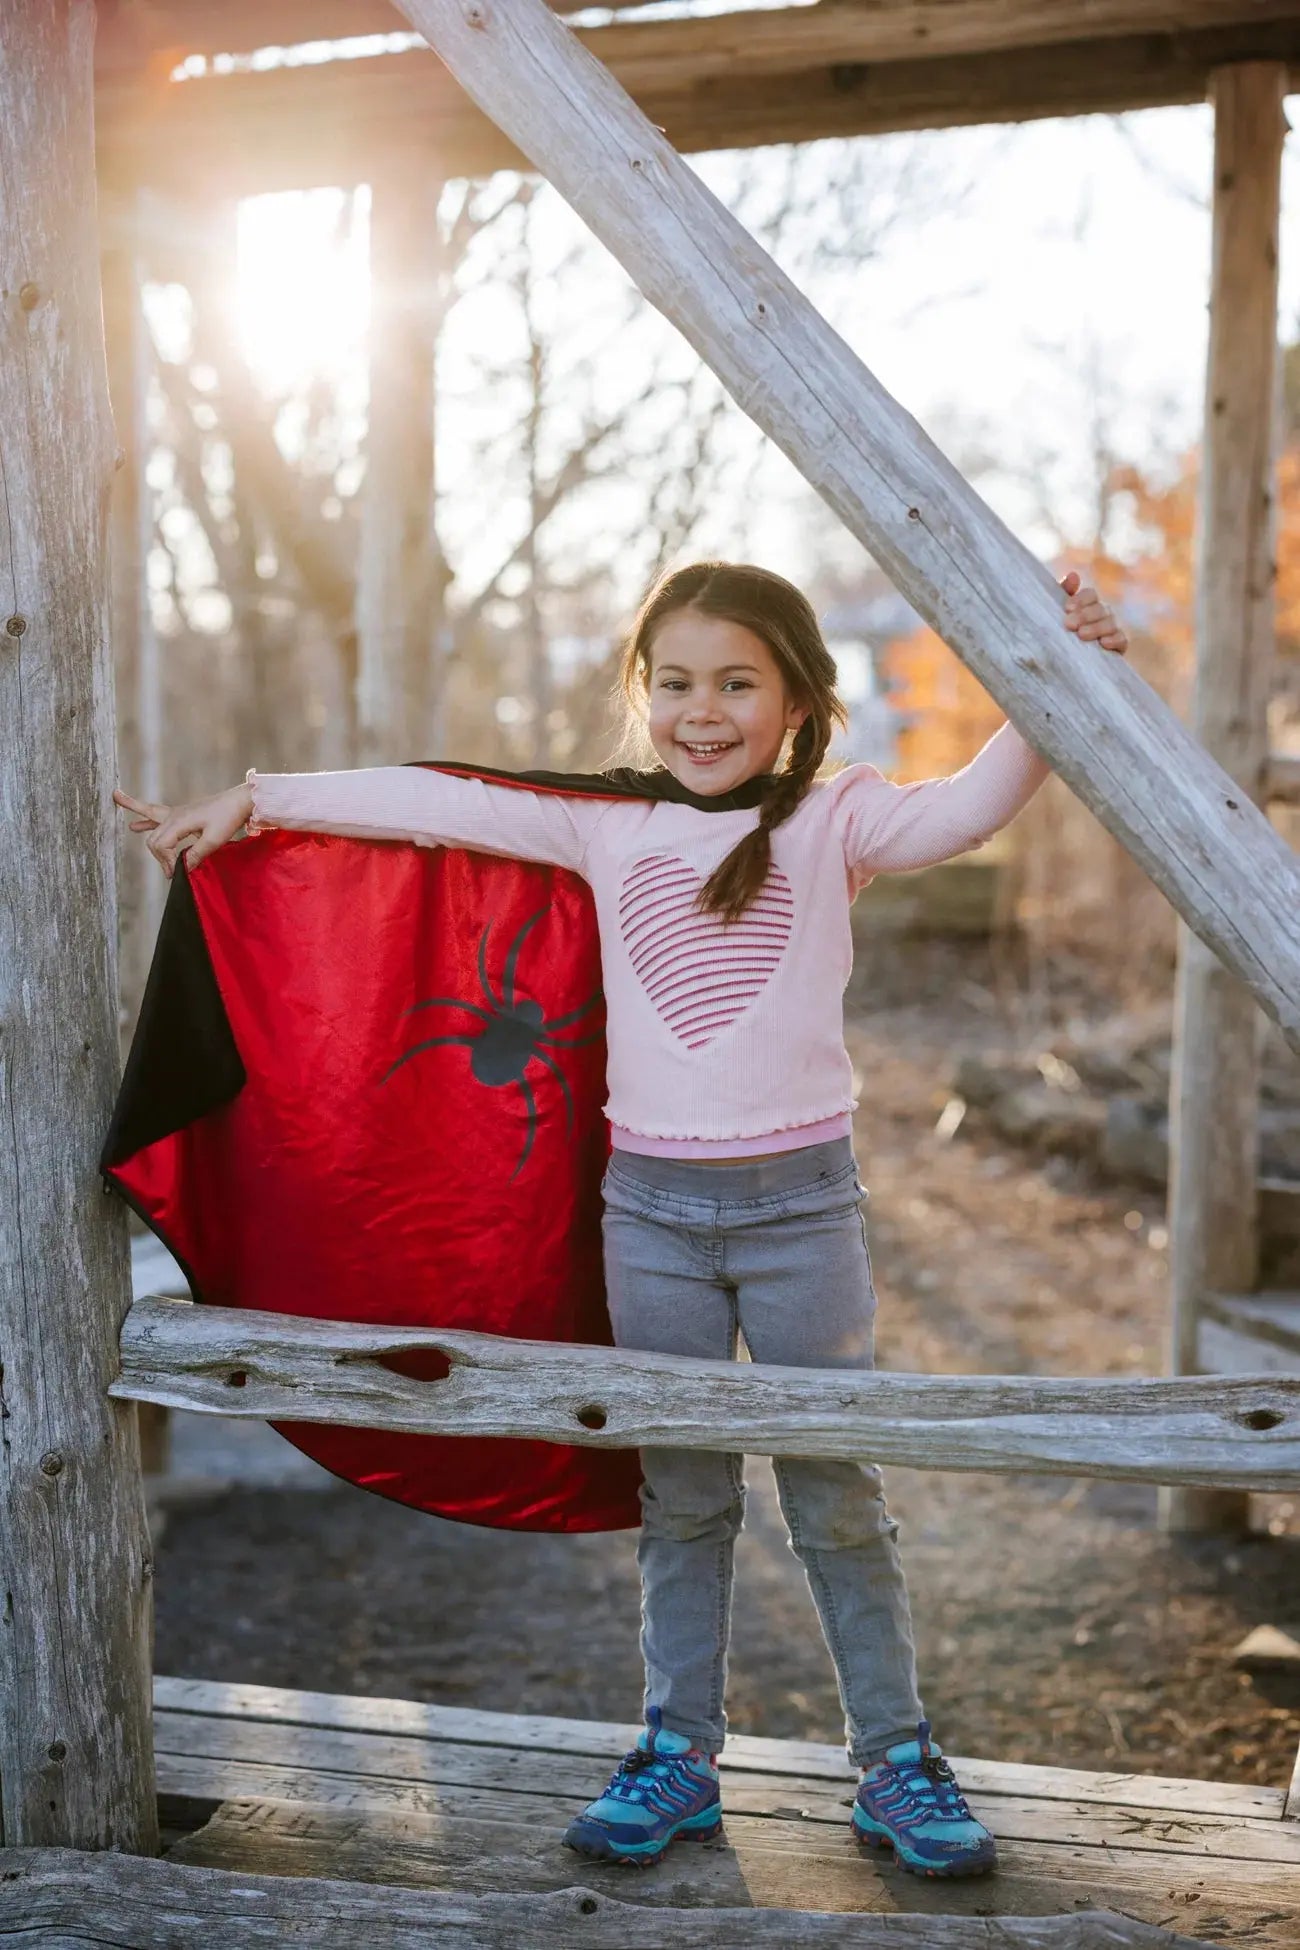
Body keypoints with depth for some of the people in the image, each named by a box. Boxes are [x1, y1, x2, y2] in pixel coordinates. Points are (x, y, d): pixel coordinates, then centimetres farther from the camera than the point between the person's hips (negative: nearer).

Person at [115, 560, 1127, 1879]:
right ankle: (678, 1754, 27)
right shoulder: (604, 829, 5)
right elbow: (434, 803, 6)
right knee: (680, 1498, 14)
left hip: (801, 1201, -2)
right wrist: (254, 804, 8)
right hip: (650, 1206, 3)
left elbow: (966, 809, -18)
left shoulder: (834, 822, -3)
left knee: (839, 1500, 8)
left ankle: (897, 1763, 21)